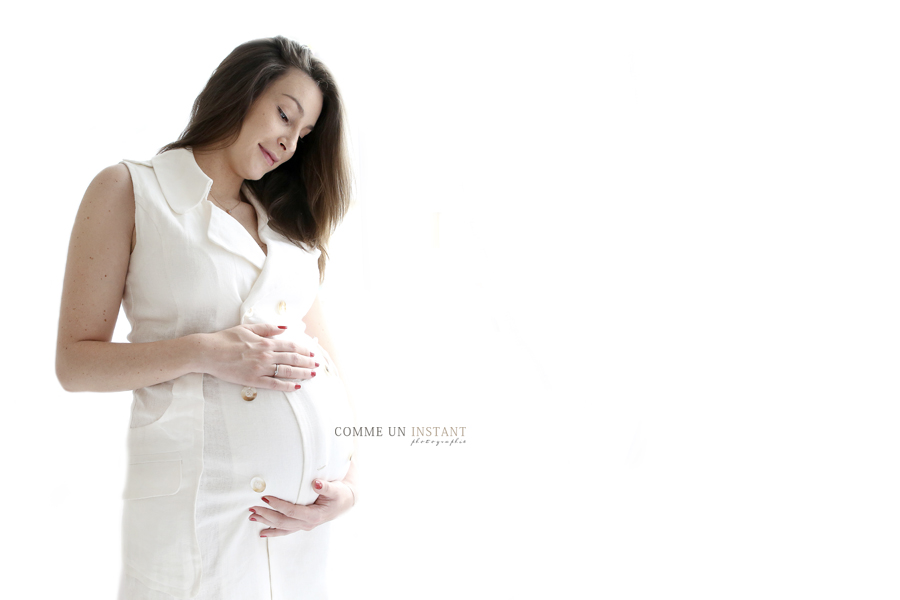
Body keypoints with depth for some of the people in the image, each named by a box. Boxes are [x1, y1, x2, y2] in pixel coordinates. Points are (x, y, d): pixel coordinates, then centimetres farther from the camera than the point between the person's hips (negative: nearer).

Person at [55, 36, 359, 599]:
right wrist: (204, 352, -16)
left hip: (313, 487, 4)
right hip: (201, 500, -4)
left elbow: (327, 358, 9)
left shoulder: (289, 221, 15)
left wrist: (351, 478, -5)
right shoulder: (128, 190, 2)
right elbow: (76, 362, -3)